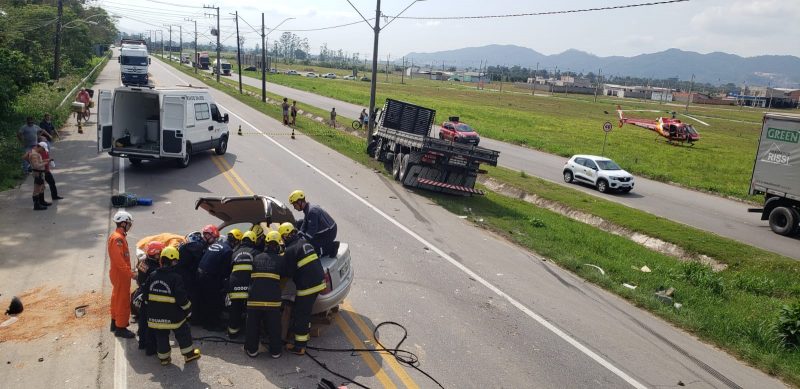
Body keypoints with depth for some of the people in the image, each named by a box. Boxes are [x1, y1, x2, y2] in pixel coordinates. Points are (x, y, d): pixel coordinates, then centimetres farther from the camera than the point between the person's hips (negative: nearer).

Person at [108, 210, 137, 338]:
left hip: (119, 273, 11)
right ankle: (120, 328, 5)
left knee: (117, 298, 21)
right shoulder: (117, 238, -23)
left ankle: (115, 323, 35)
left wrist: (129, 270, 16)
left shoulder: (119, 236, 9)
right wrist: (130, 273, -25)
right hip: (121, 275, -11)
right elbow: (119, 260, -27)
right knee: (123, 301, -2)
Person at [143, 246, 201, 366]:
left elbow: (147, 296, 8)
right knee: (183, 333, 12)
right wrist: (188, 310, -2)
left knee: (161, 336, 17)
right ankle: (189, 354, 21)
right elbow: (182, 297, -17)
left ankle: (164, 358, 24)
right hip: (173, 315, -5)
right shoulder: (175, 277, -17)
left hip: (155, 315, 5)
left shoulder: (152, 276, 0)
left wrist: (150, 308, 22)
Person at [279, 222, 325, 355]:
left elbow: (288, 273, -11)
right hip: (319, 281, 8)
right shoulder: (304, 242, 11)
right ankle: (305, 333, 38)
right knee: (305, 311, 25)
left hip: (307, 286, -8)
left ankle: (299, 346, 8)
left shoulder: (290, 250, -14)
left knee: (300, 315, 3)